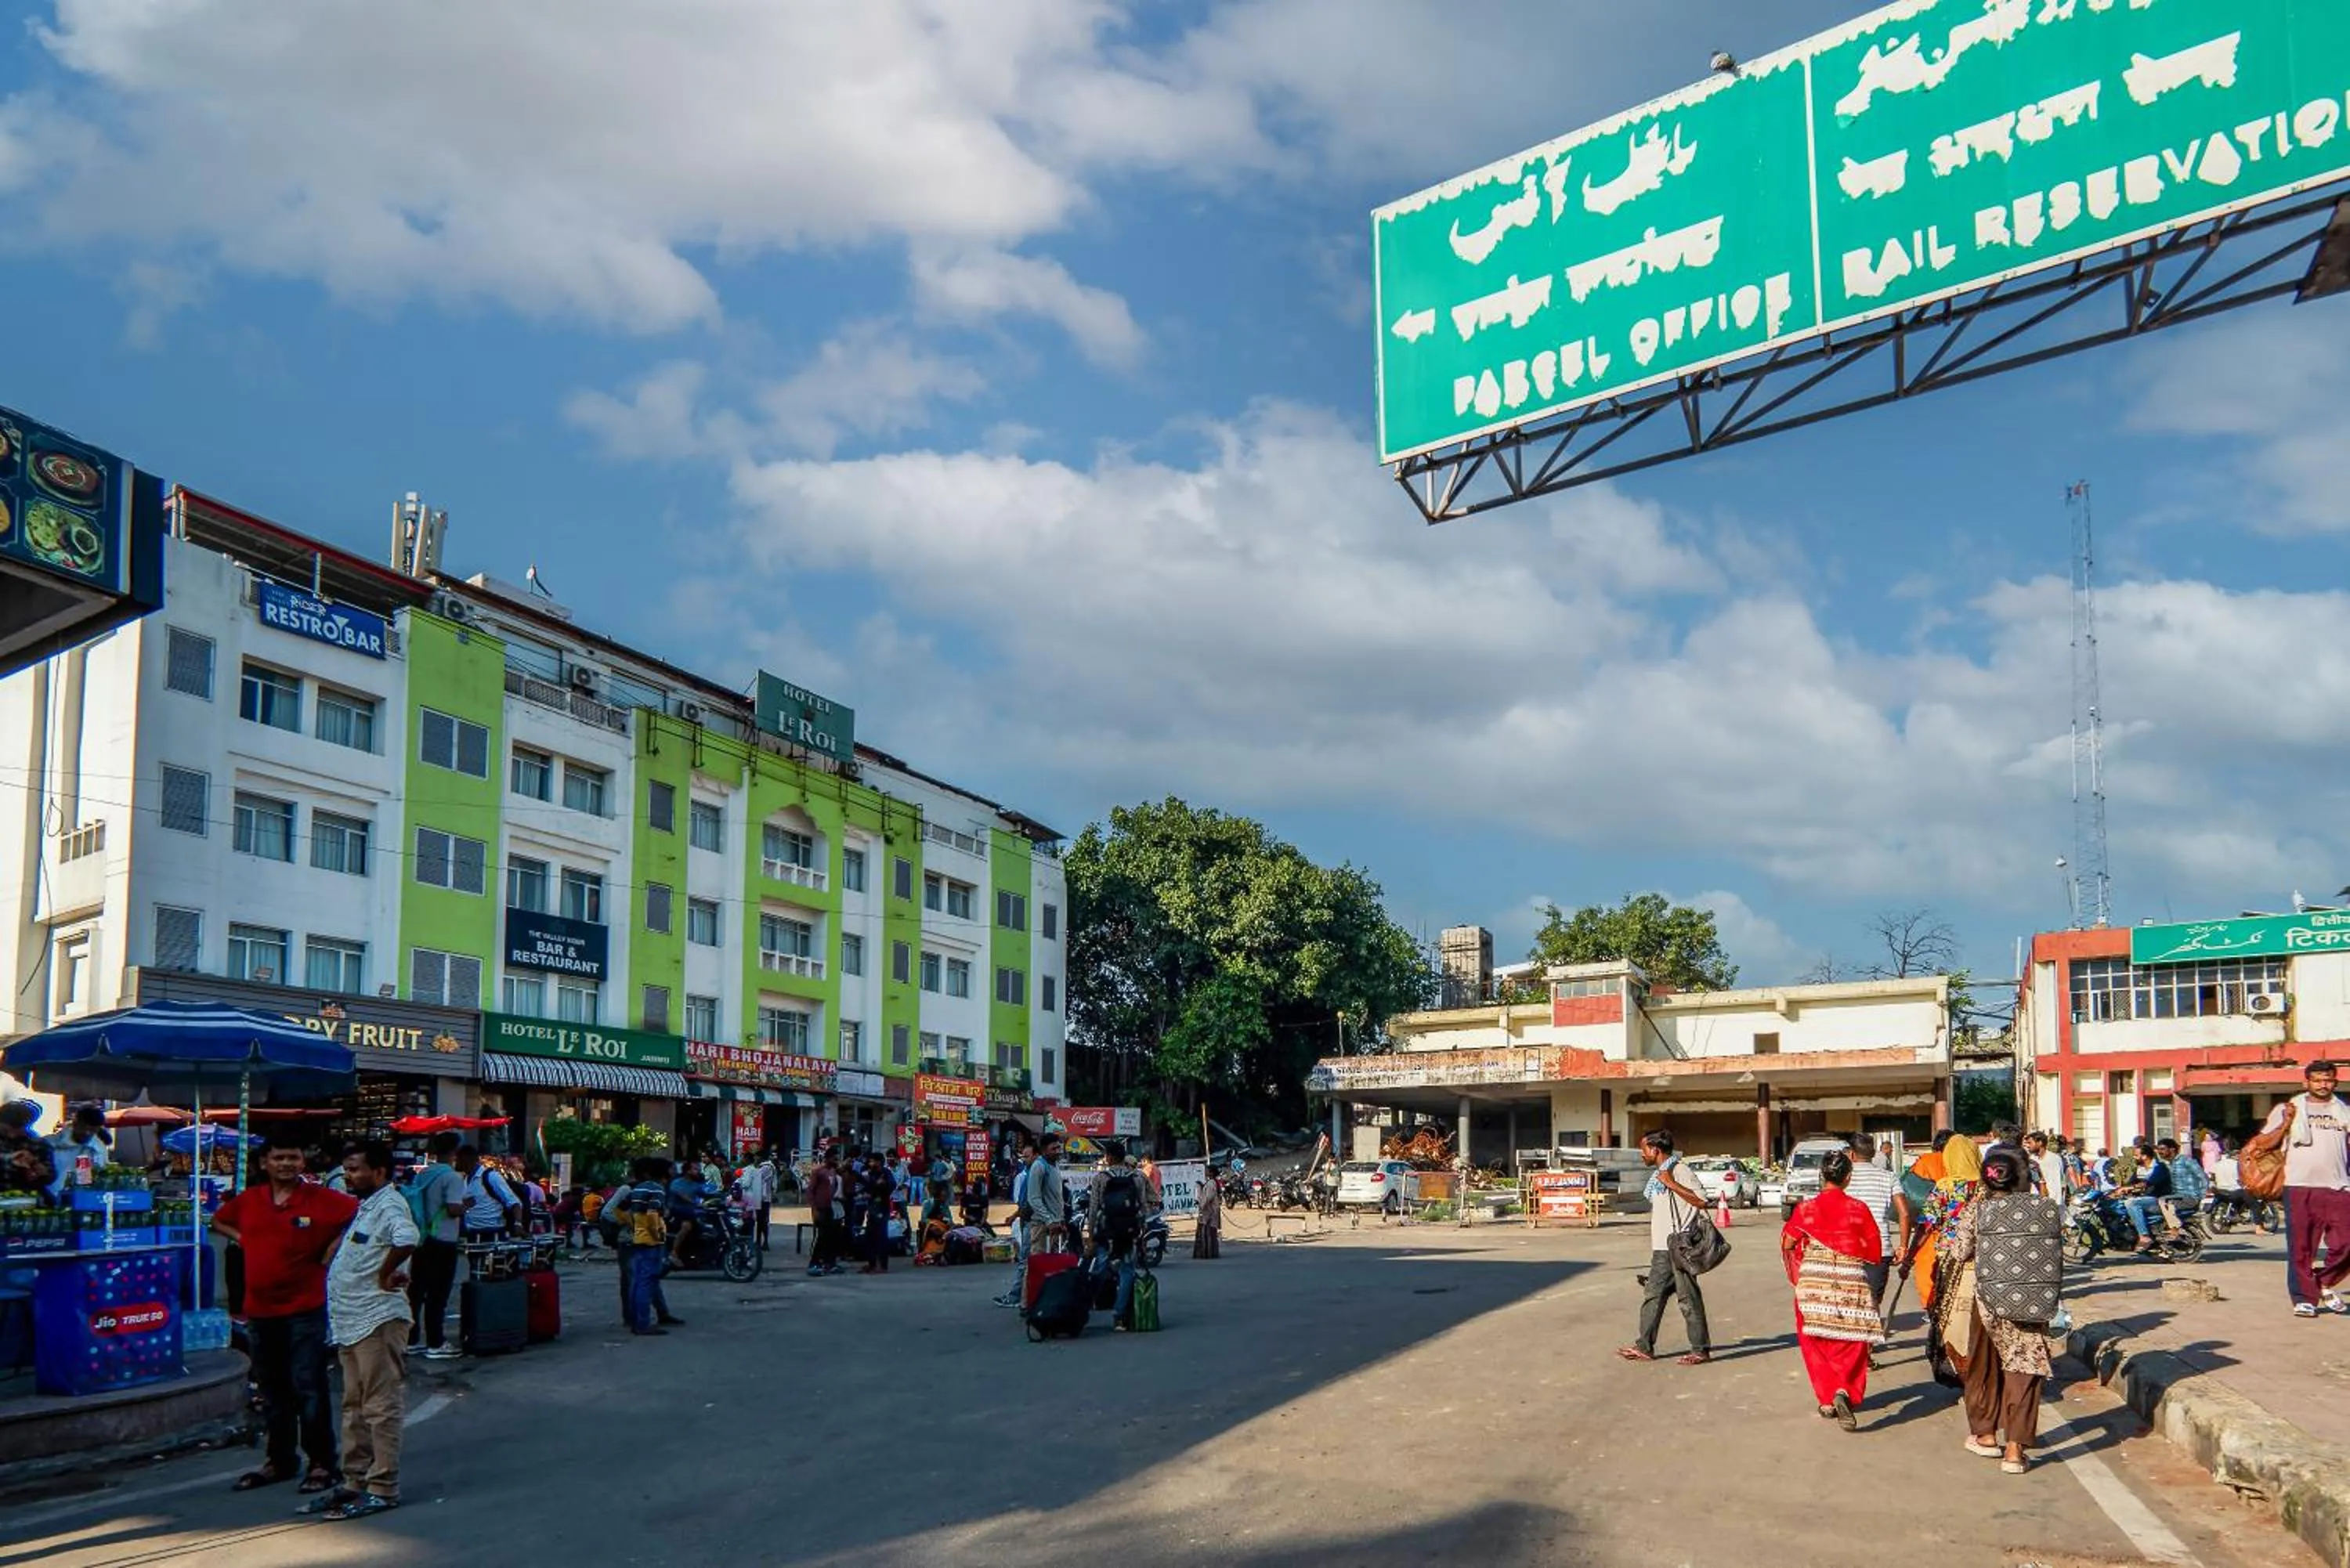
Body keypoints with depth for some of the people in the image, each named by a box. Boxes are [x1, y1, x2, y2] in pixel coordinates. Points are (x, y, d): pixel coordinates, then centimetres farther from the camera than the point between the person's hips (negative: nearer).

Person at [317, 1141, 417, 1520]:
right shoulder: (365, 1206, 17)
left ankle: (383, 1489, -3)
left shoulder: (389, 1205, -15)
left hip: (378, 1320, -11)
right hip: (351, 1322, 11)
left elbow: (407, 1239, -36)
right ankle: (355, 1482, 25)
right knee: (354, 1407, 17)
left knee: (380, 1407, -6)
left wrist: (385, 1276, -24)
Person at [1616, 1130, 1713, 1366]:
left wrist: (1671, 1183, -24)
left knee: (1689, 1297, -3)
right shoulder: (1659, 1174, 17)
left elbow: (1701, 1199, -24)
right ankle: (1644, 1347, 14)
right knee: (1654, 1295, 10)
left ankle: (1701, 1350, 4)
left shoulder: (1679, 1171, -12)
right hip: (1662, 1249, 10)